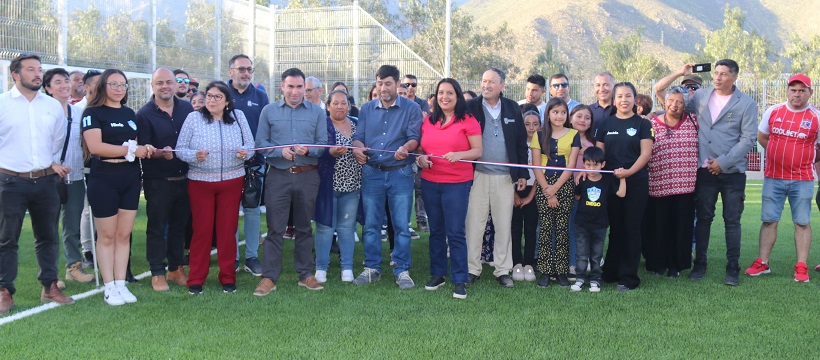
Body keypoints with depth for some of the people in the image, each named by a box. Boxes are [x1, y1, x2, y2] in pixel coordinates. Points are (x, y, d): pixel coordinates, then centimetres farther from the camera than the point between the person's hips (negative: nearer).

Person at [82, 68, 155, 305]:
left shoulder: (129, 113, 15)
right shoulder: (93, 112, -4)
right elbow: (95, 146, -18)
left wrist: (145, 149, 2)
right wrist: (131, 149, -17)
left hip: (130, 178, 6)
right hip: (104, 179, -5)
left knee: (124, 234, 7)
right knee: (107, 235, 1)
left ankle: (121, 284, 14)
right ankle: (109, 288, 9)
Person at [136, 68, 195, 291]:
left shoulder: (187, 109, 6)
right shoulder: (144, 114, -6)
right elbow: (143, 149, -10)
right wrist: (161, 153, -27)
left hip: (184, 178, 4)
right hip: (158, 181, -4)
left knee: (180, 225, 13)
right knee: (157, 227, 3)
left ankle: (175, 269, 25)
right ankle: (157, 273, 13)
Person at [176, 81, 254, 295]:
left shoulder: (238, 116, 4)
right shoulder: (193, 118, 0)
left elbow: (250, 144, 4)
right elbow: (180, 149, -3)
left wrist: (245, 153, -18)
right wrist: (195, 156, -22)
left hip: (232, 181, 1)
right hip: (200, 182, -1)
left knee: (228, 229, 6)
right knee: (202, 229, 3)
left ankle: (228, 277, 18)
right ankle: (196, 279, 14)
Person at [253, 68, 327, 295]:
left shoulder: (317, 112, 6)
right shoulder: (269, 111, 6)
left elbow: (323, 144, 2)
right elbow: (260, 142, 1)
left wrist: (308, 150, -18)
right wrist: (280, 151, -16)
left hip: (308, 176, 1)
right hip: (278, 176, -1)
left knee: (304, 227, 11)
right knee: (275, 228, 0)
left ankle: (305, 274, 20)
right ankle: (269, 277, 6)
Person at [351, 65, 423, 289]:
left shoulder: (411, 108, 2)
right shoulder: (367, 109, 12)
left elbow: (415, 137, -6)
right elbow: (358, 136, 8)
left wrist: (406, 147, -29)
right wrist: (357, 148, -16)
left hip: (400, 173, -3)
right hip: (371, 172, 3)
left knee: (401, 225, 0)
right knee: (371, 224, 7)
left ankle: (402, 271, 10)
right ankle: (372, 268, 19)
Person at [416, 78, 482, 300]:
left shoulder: (468, 121, -3)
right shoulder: (428, 121, 10)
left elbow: (478, 151, -6)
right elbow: (420, 148, 18)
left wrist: (459, 155, -23)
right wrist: (421, 158, -4)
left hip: (457, 183, -5)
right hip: (429, 182, 5)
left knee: (455, 233, -4)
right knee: (436, 231, 13)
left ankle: (459, 281, 4)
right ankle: (437, 274, 25)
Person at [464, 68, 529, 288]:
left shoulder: (513, 109, 9)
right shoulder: (470, 108, 2)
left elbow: (521, 143, 11)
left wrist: (523, 173, 8)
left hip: (505, 177, 2)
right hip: (477, 175, -2)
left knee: (504, 225, 7)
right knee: (474, 224, 1)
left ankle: (503, 270, 17)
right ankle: (472, 269, 13)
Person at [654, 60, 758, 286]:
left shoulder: (746, 104, -1)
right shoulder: (700, 97, 8)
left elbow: (748, 139, -7)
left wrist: (723, 162, -12)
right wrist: (680, 73, 4)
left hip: (732, 171, -2)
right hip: (705, 170, 2)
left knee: (732, 221, 4)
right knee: (703, 218, 7)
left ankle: (733, 268, 12)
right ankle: (699, 264, 17)